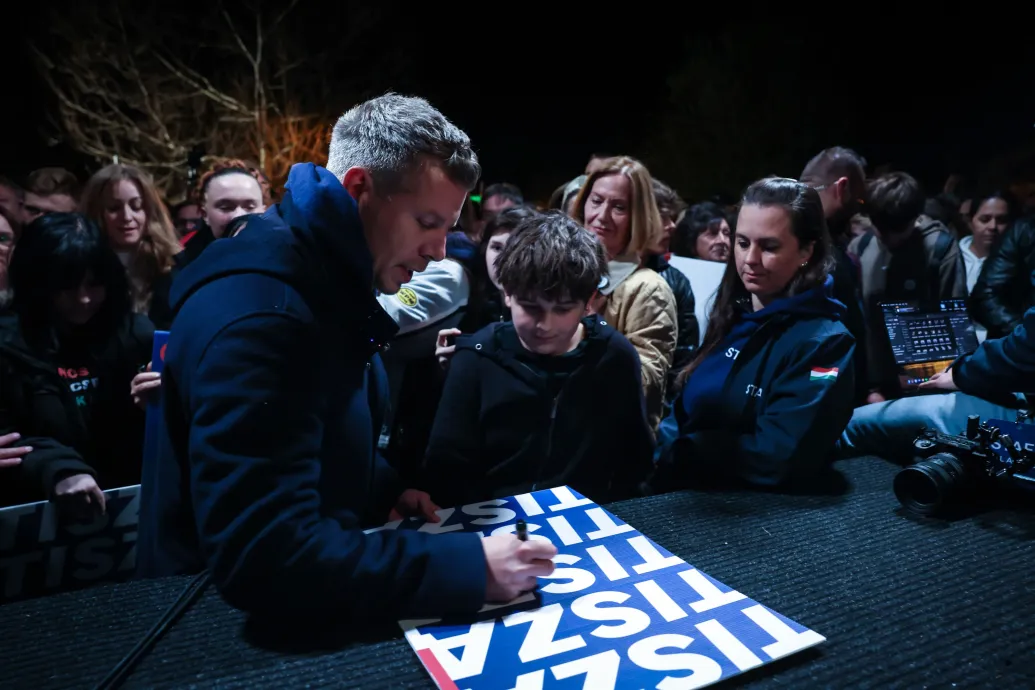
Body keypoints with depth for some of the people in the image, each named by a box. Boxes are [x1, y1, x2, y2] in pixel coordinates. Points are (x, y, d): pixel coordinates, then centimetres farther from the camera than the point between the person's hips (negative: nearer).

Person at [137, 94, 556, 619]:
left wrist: (386, 491, 0)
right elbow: (264, 558, -34)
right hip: (225, 620, -8)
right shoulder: (259, 311, -29)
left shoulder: (327, 277, 3)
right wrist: (469, 566, -31)